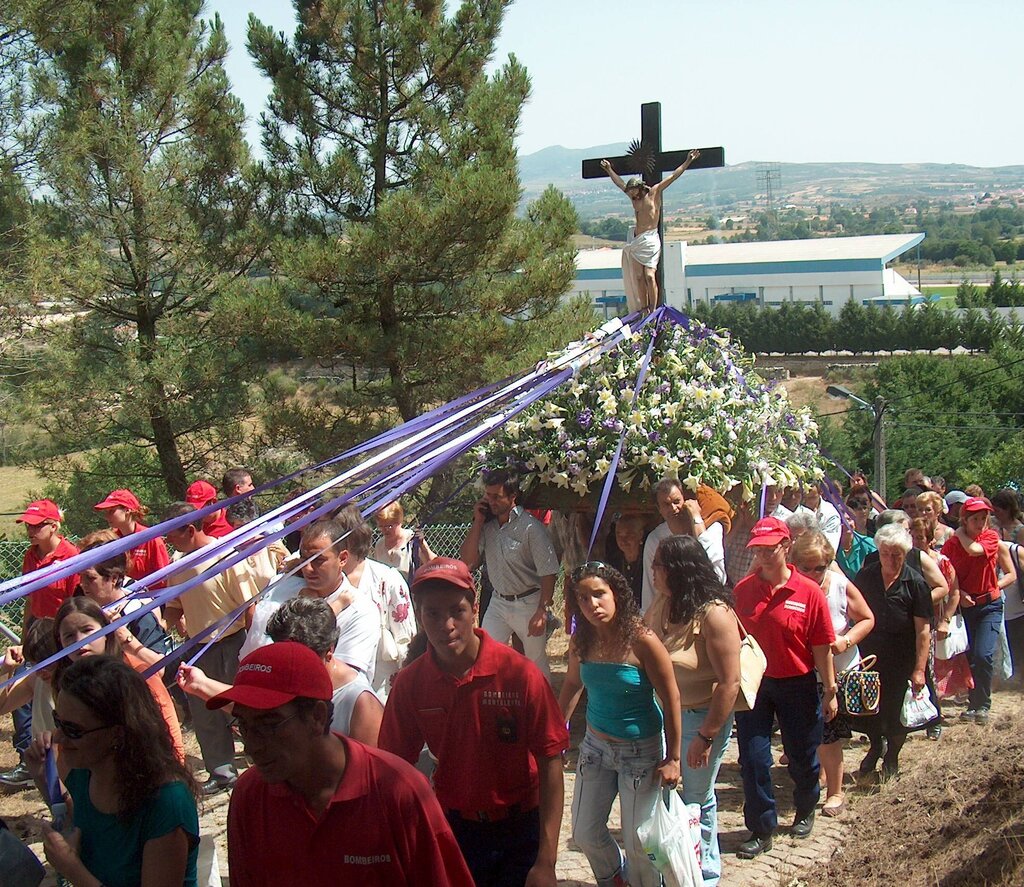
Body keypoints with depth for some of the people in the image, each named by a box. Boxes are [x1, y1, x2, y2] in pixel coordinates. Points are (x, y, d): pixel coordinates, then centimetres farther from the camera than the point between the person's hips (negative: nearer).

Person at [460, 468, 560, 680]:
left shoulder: (530, 527, -15)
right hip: (497, 602, 5)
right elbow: (467, 561, -1)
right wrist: (477, 522, -7)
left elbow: (548, 573, -15)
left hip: (527, 604, -5)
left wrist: (541, 612, -20)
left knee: (536, 663, 7)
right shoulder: (487, 525, 2)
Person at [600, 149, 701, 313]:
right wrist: (609, 170, 43)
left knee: (649, 276, -15)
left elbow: (673, 176, 1)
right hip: (636, 240, 6)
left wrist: (688, 161, -1)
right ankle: (644, 310, -1)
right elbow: (620, 183, 33)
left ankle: (653, 310, -15)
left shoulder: (655, 192, 2)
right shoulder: (634, 197, 18)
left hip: (650, 239, -6)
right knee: (639, 277, -2)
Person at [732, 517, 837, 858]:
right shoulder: (743, 590, -3)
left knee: (803, 756, 14)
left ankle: (805, 811, 41)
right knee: (753, 759, 1)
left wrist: (830, 690, -5)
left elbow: (822, 647, -7)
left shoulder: (809, 592, -10)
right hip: (753, 684, 2)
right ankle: (761, 830, 14)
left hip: (797, 685, -2)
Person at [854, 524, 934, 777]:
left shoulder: (915, 583, -12)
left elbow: (923, 630, -12)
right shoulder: (865, 576, -2)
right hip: (868, 655, 3)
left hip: (902, 660, -2)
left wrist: (919, 669, -15)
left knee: (897, 711, 9)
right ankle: (876, 744, 40)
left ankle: (891, 756, 34)